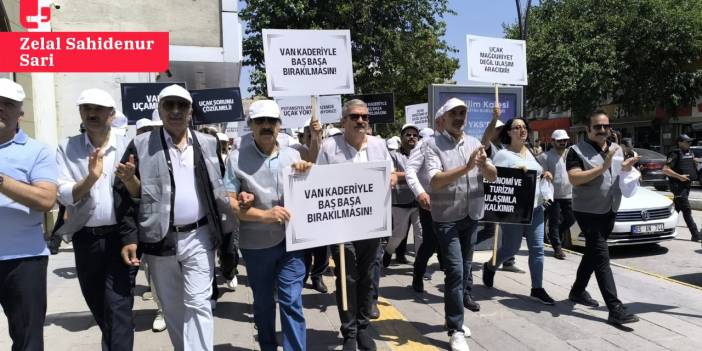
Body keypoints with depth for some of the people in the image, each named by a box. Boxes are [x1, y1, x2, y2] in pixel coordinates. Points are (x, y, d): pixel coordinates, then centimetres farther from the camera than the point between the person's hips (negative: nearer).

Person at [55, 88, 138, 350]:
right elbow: (64, 195, -7)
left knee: (118, 306, -7)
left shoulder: (128, 146, -2)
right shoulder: (67, 148, 1)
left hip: (121, 236, -3)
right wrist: (91, 177, -25)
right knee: (98, 306, 19)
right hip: (85, 239, 3)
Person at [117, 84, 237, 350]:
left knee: (198, 304, -3)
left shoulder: (208, 144, 4)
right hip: (160, 239, 0)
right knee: (172, 308, 13)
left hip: (199, 237, 0)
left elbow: (218, 187, 13)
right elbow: (124, 194, -2)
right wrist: (128, 238, -7)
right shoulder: (141, 145, -2)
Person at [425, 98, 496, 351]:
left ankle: (458, 310, 36)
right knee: (455, 271, -10)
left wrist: (484, 164, -20)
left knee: (465, 267, 17)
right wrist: (466, 167, -32)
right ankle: (456, 330, 0)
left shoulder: (474, 143, 6)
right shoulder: (434, 145, -9)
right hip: (446, 218, -6)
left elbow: (493, 177, 3)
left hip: (472, 215, 6)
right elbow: (435, 181, -22)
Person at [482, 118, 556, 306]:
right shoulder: (502, 154, -10)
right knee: (511, 249, 4)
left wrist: (543, 175, 7)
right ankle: (490, 267, 33)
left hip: (535, 207, 7)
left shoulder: (529, 152, 14)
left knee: (537, 249, 3)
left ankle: (537, 288, 10)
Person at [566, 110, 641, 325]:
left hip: (610, 211, 7)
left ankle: (578, 290, 34)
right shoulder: (577, 151, -10)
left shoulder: (617, 149, 12)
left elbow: (621, 174, 23)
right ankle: (615, 309, -15)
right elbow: (574, 179, -22)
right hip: (588, 211, -7)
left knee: (593, 253, 17)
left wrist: (627, 168, -1)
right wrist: (603, 168, -27)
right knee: (602, 257, -12)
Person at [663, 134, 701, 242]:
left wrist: (695, 162, 3)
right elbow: (665, 169, -17)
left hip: (687, 185, 8)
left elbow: (694, 168, 26)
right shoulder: (675, 154, -11)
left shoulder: (690, 153, 14)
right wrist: (679, 176, -22)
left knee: (677, 208, 14)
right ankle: (695, 235, -10)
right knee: (687, 211, -9)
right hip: (678, 186, -8)